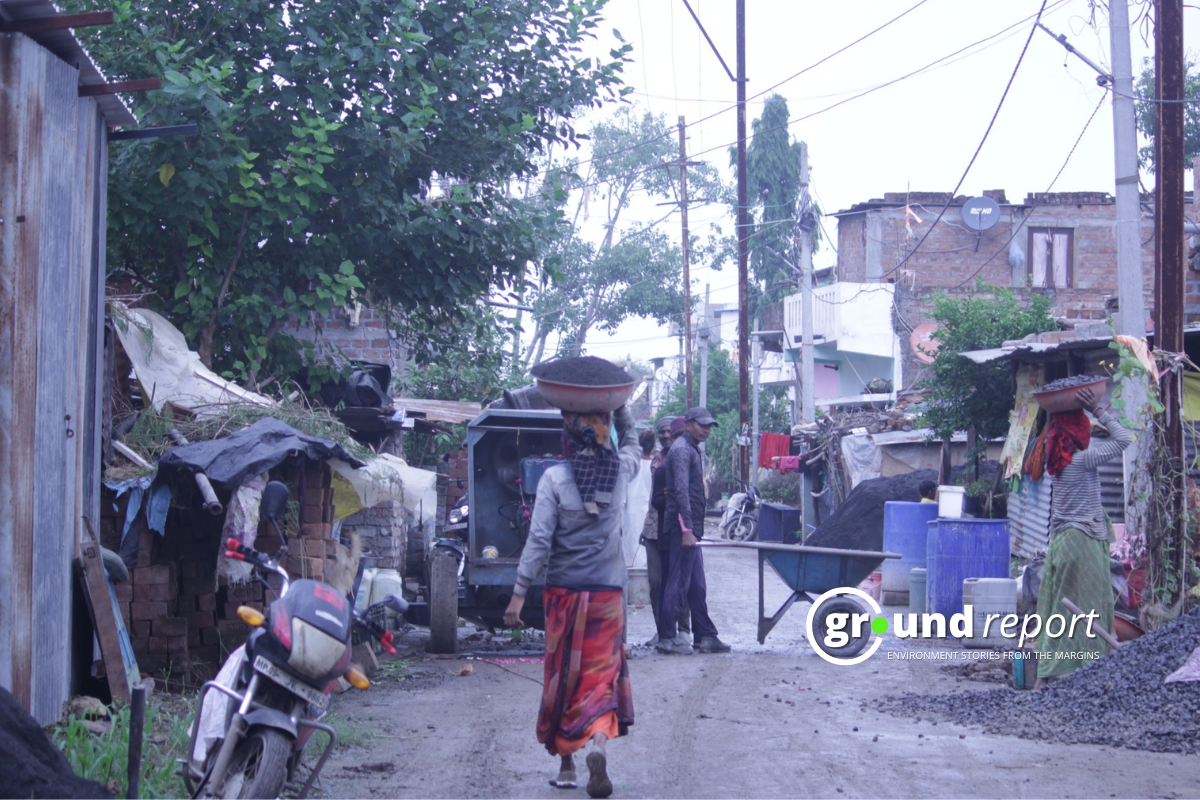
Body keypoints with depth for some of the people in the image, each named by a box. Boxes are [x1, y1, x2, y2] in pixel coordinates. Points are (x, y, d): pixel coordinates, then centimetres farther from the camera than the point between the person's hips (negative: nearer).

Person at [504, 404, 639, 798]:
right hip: (608, 592, 1)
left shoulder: (555, 478, -9)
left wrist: (518, 595, -8)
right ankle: (600, 744, -22)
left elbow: (539, 540, -12)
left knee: (563, 677, 11)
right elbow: (632, 443, 26)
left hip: (565, 592, -1)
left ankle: (565, 765, 19)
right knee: (603, 675, 4)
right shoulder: (620, 471, 0)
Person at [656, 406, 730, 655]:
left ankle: (705, 636, 13)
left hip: (691, 526, 10)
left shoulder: (692, 450, 20)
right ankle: (666, 638, -3)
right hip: (682, 525, -10)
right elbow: (681, 491, -21)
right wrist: (687, 530, -26)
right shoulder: (682, 450, -12)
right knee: (678, 583, -7)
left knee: (697, 585, 10)